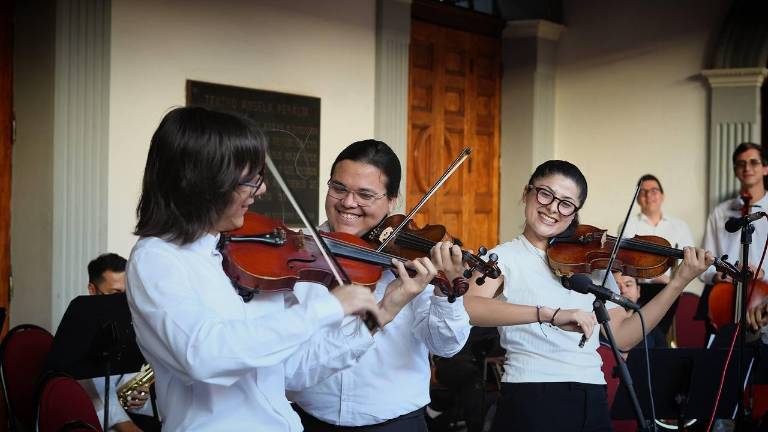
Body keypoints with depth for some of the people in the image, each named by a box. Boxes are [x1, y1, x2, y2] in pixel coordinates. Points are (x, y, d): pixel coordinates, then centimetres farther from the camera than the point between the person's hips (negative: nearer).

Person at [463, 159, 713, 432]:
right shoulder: (504, 257, -2)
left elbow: (622, 337, 3)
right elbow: (467, 308, -23)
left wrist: (678, 283, -5)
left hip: (591, 401, 4)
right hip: (529, 399, -4)